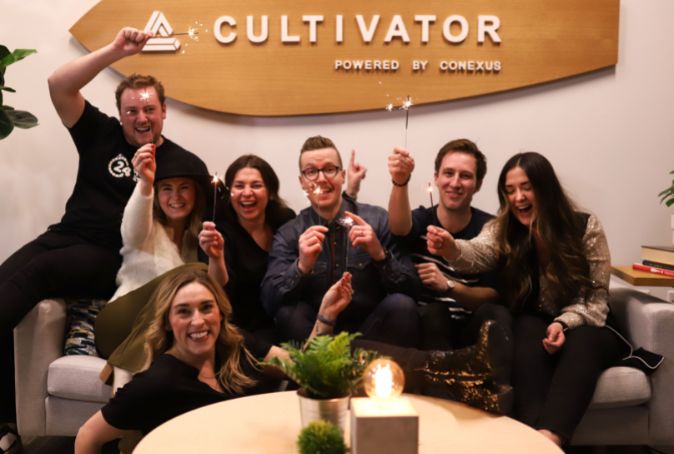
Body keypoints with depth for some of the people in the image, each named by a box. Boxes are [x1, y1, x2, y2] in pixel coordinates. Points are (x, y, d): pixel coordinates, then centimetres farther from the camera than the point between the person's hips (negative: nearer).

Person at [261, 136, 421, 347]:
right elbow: (269, 301, -11)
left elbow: (409, 287, -7)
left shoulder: (377, 219, -4)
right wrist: (301, 266, -29)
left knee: (401, 305, -28)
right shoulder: (289, 234, -1)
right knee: (288, 313, -28)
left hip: (371, 329, 0)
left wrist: (380, 254, -25)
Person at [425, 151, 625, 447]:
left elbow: (597, 296, -5)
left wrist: (565, 323, -24)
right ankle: (532, 434, -49)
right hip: (533, 326, 1)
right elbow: (477, 253, -27)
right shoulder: (503, 229, -3)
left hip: (582, 327, 0)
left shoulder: (585, 227, -5)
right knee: (529, 332, -34)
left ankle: (549, 438, -54)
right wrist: (452, 249, -51)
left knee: (581, 343, -35)